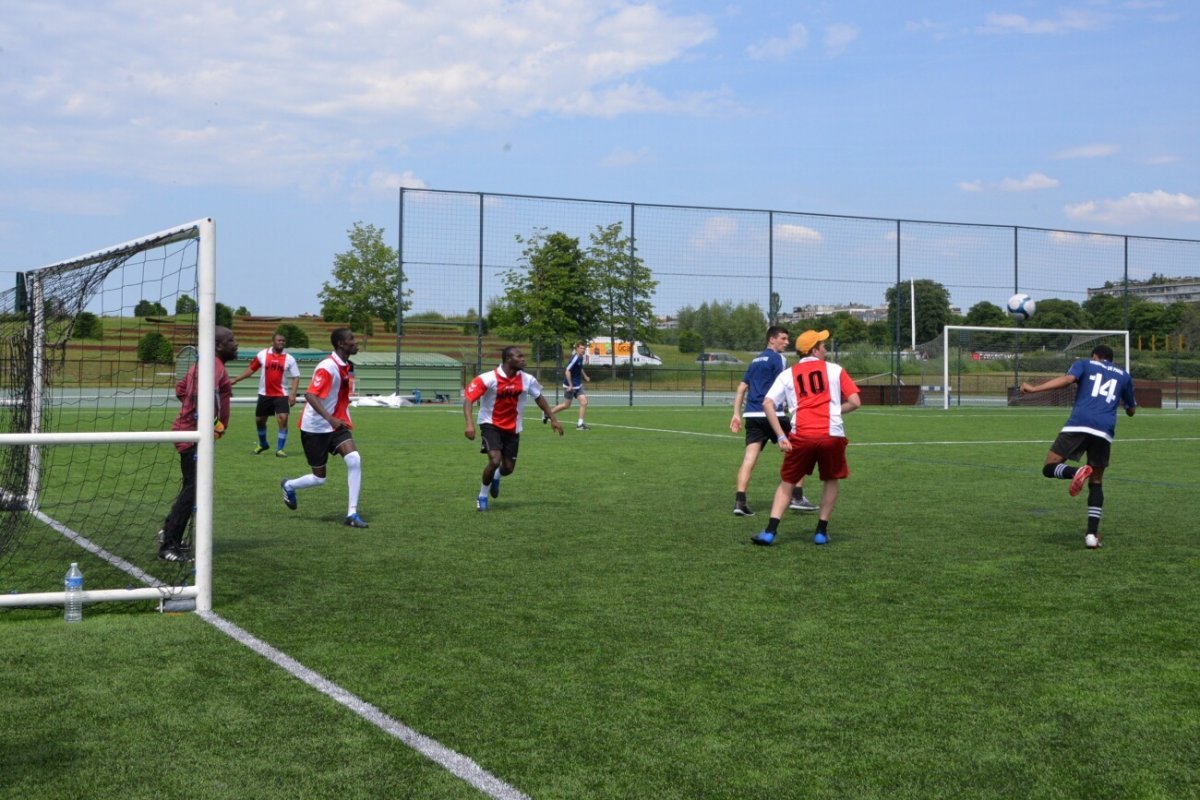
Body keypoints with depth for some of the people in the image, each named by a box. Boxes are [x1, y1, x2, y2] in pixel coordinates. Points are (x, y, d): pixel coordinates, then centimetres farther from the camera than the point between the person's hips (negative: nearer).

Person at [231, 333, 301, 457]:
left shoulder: (289, 359, -3)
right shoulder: (263, 354, 0)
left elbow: (296, 377, -3)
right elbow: (251, 369, 10)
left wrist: (293, 394, -15)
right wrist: (235, 380, 8)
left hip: (281, 395, -2)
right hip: (264, 394, 2)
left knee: (283, 419, -17)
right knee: (259, 420, 13)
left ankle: (279, 449, -6)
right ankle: (263, 444, 38)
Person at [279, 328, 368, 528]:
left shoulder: (347, 367, 5)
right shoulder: (327, 367, -21)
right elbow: (310, 395, -30)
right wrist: (329, 418, -39)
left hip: (336, 424, 7)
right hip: (315, 427, -7)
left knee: (354, 459, -16)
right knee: (319, 478, 3)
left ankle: (352, 514, -12)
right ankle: (289, 486, 36)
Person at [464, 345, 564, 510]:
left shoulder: (527, 380, -7)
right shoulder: (488, 379, -21)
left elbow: (539, 398, 10)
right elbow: (468, 399, -22)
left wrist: (553, 419, 10)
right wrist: (469, 424, -35)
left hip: (513, 428, 5)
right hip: (491, 424, -4)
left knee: (508, 468, 7)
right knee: (495, 460, -23)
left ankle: (496, 477, 47)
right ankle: (482, 497, 1)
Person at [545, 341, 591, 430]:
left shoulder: (581, 358, 6)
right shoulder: (574, 358, -21)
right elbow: (567, 371, -23)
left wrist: (585, 377, 18)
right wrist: (570, 385, -23)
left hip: (578, 386, 8)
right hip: (570, 386, -8)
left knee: (584, 402, -7)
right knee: (566, 405, 3)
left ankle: (580, 424, -2)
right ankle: (547, 414, 23)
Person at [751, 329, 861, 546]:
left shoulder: (787, 375, 13)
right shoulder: (835, 370, 9)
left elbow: (767, 404, 1)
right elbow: (855, 402, 4)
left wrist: (780, 437, 0)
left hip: (801, 436, 1)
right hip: (832, 435, -1)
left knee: (787, 482, 15)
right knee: (831, 480, 22)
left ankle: (770, 531, 3)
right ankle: (821, 532, 19)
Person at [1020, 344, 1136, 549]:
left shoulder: (1085, 364, 18)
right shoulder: (1123, 376, 26)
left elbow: (1067, 379, -4)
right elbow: (1131, 410, 36)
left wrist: (1034, 389, -7)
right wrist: (1127, 402, 59)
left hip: (1078, 425, -3)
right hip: (1104, 432, 3)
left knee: (1049, 468, 5)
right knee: (1096, 483, 14)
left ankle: (1075, 471, -29)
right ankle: (1092, 534, 3)